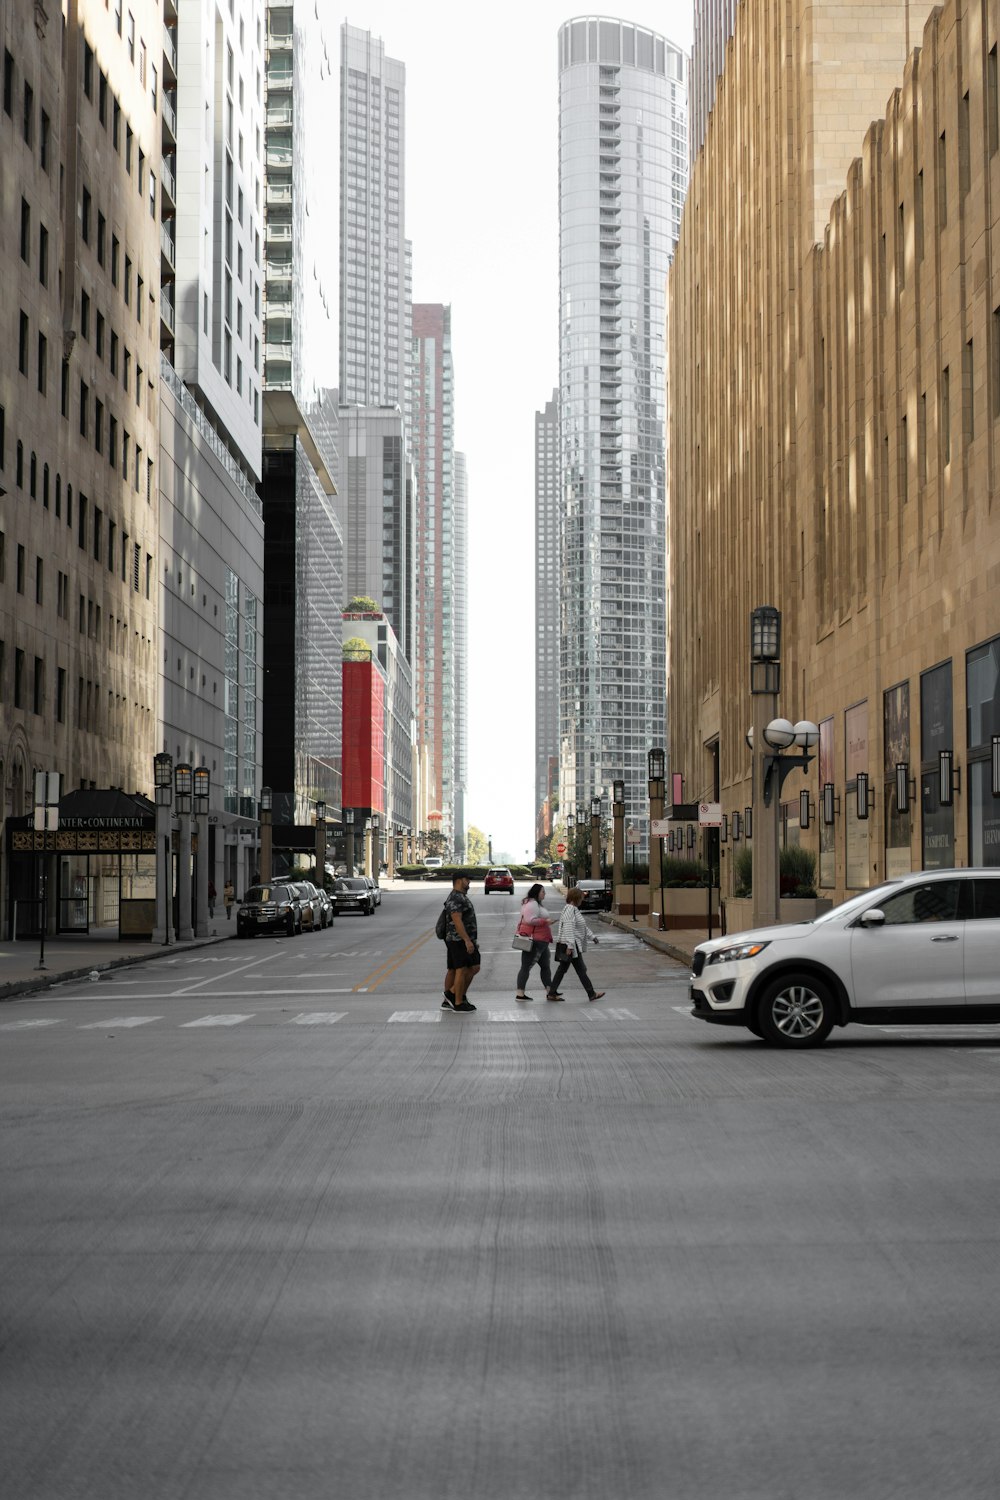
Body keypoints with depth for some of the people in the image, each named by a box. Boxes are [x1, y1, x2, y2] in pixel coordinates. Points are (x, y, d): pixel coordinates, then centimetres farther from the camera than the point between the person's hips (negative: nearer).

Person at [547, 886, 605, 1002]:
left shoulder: (574, 909, 16)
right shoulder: (569, 910, -17)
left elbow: (583, 926, 26)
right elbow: (568, 928, -24)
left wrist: (592, 936, 26)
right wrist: (570, 945, -27)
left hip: (572, 945, 11)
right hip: (571, 945, -11)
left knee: (562, 968, 11)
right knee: (581, 969, -1)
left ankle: (552, 993, 13)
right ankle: (592, 994, 6)